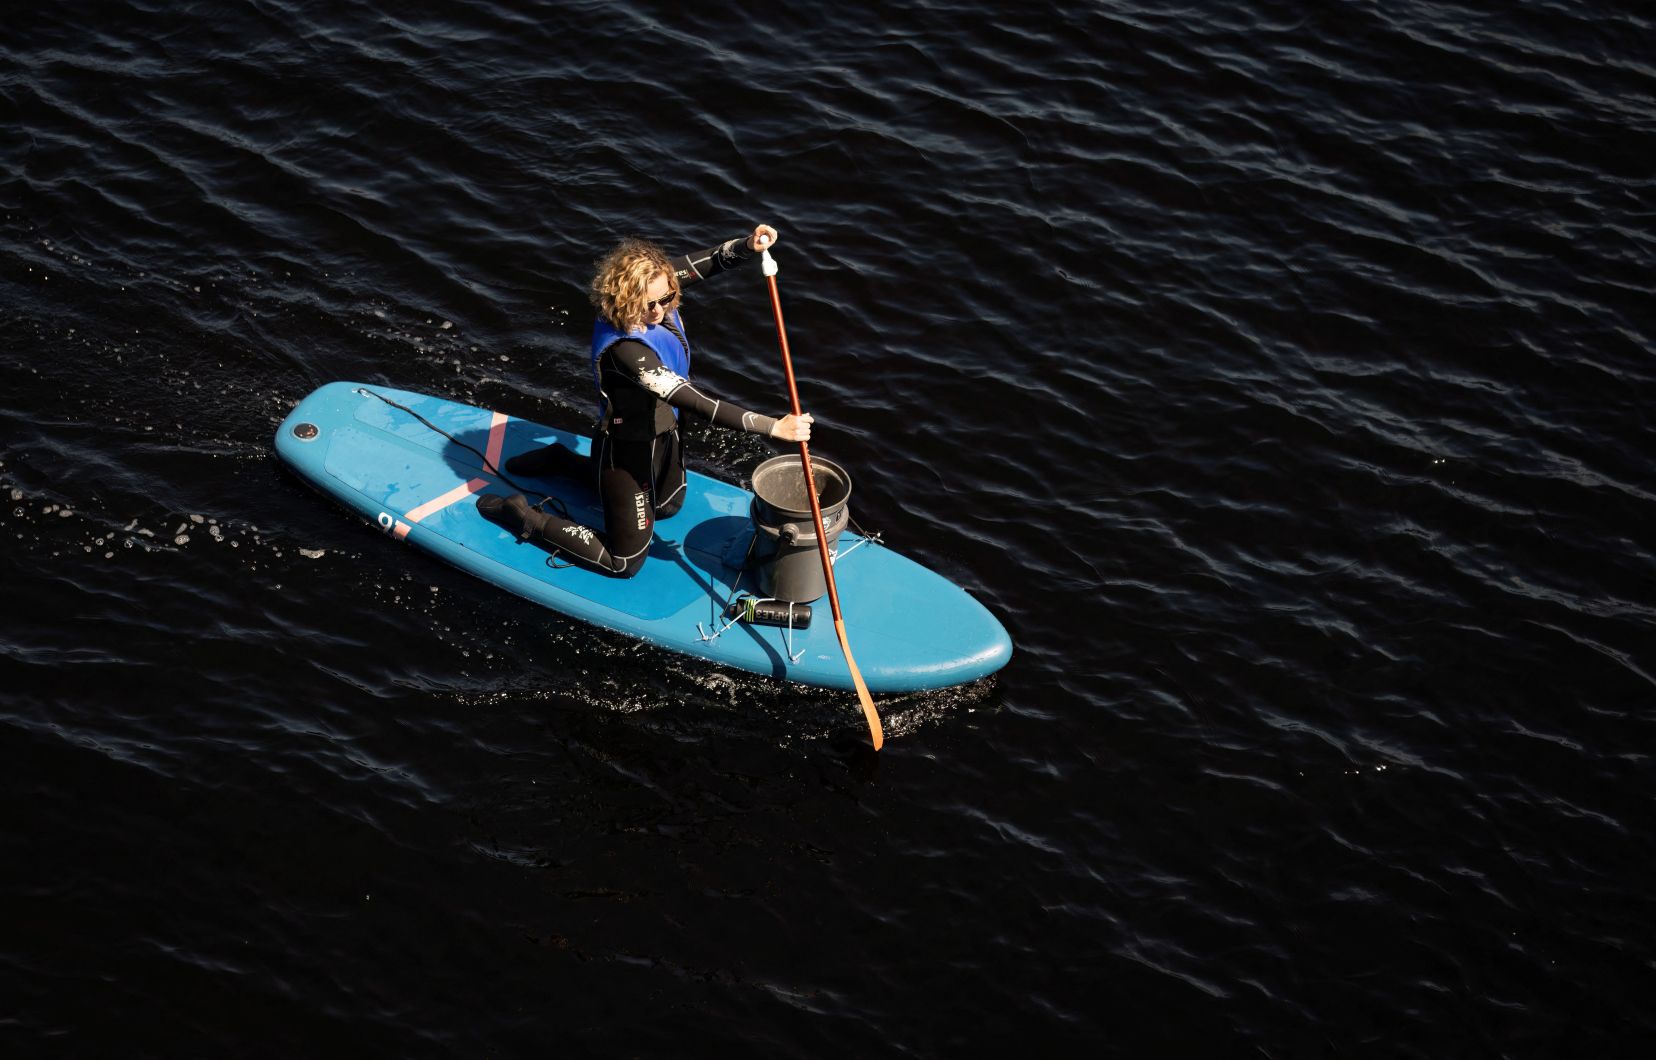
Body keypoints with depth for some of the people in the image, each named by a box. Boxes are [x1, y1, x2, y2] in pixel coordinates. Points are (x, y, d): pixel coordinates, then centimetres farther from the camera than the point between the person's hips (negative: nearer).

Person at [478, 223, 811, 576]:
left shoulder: (655, 287, -18)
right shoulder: (623, 348, -40)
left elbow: (709, 261, -11)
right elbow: (694, 401, -42)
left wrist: (748, 246, -35)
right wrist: (771, 426, -43)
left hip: (661, 434, 9)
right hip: (629, 450, -9)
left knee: (667, 506, 36)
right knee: (624, 563, 4)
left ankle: (564, 462, 42)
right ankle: (525, 518, 17)